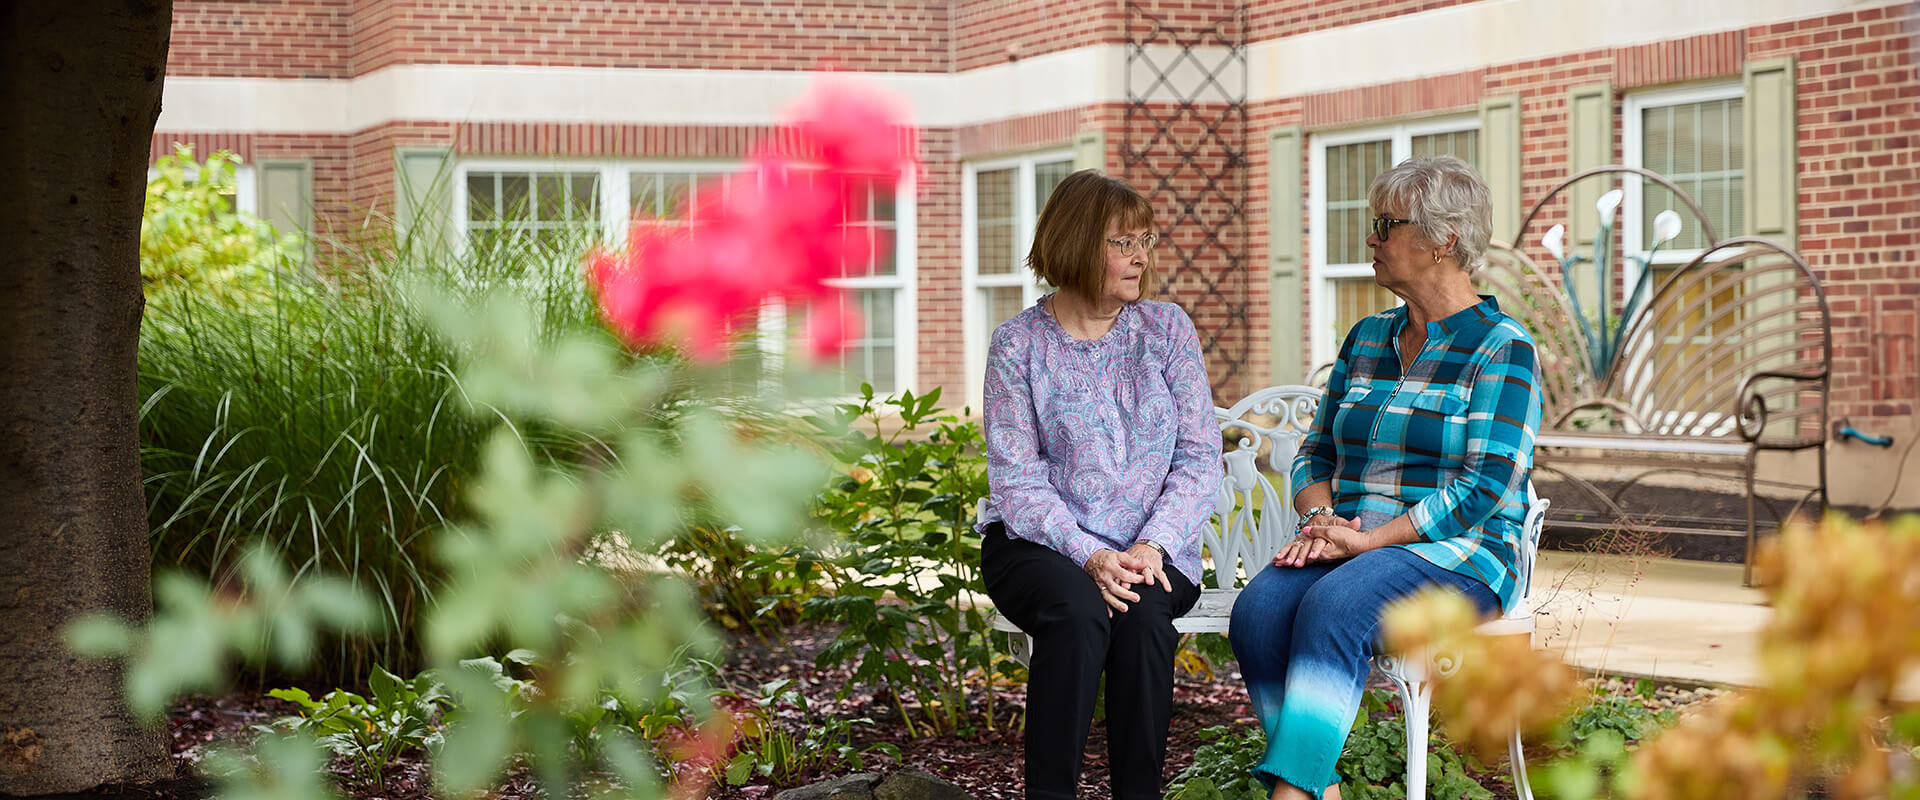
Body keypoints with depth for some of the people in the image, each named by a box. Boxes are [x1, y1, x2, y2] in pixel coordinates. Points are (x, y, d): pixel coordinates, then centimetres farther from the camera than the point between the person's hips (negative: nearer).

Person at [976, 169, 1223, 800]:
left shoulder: (1167, 329, 6)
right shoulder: (1019, 343, -1)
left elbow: (1200, 458, 2)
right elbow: (1017, 480, -7)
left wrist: (1151, 546, -14)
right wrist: (1090, 556, -21)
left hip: (1150, 550, 2)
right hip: (1041, 542, -1)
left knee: (1144, 614, -31)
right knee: (1078, 612, -33)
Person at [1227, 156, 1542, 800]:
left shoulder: (1500, 347, -4)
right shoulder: (1367, 339, 18)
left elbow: (1484, 487, -13)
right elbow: (1316, 454, 19)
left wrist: (1368, 539, -18)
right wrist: (1320, 518, -4)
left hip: (1454, 555, -6)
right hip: (1352, 547, 6)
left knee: (1334, 607, -36)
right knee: (1259, 608, -26)